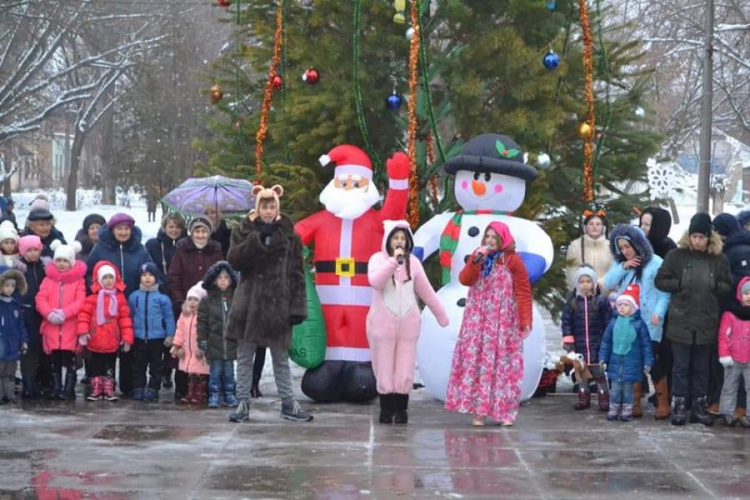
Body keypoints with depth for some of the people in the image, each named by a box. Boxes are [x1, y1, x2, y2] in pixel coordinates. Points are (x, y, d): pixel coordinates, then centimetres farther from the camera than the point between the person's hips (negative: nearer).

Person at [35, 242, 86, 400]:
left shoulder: (78, 280, 2)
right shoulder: (48, 279, 10)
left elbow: (80, 302, -8)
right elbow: (40, 299, 0)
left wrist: (64, 313, -22)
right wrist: (49, 313, -18)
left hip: (70, 327, -3)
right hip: (51, 326, 3)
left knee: (70, 360, -1)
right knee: (54, 361, 8)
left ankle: (69, 390, 2)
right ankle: (56, 389, 14)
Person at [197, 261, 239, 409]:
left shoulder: (236, 299, 2)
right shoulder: (207, 300, -1)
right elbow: (202, 323, 0)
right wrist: (202, 343, -3)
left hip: (231, 343, 1)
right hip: (214, 343, -1)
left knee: (229, 372, 9)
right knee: (215, 371, 5)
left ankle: (229, 395, 19)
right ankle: (214, 396, 13)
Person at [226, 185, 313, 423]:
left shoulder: (289, 236, 4)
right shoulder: (244, 231, 5)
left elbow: (297, 275, 2)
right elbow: (234, 260, -10)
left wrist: (297, 308, -5)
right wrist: (259, 238, -18)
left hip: (277, 306, 0)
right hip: (249, 303, 0)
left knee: (281, 358, 8)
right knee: (245, 357, 5)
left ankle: (288, 404, 14)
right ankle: (243, 403, 13)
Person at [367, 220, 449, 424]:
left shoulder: (413, 262, 7)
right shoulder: (378, 259, -1)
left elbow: (426, 291, 13)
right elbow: (375, 282, -20)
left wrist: (442, 315, 16)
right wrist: (393, 261, -24)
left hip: (408, 323, 2)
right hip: (383, 323, -2)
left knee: (405, 370, 1)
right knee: (385, 370, 1)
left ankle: (401, 410, 11)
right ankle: (386, 410, 11)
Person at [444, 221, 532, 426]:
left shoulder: (512, 261, -3)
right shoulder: (477, 256, 11)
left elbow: (524, 293, -5)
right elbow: (464, 279, -3)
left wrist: (526, 321, -11)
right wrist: (476, 260, -16)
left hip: (503, 323, -3)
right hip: (478, 321, 3)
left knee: (502, 363, -3)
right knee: (476, 361, -2)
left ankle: (504, 411, 3)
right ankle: (479, 410, -1)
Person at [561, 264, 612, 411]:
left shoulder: (601, 301, -4)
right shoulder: (572, 302, 2)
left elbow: (608, 322, -3)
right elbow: (566, 322, 2)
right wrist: (568, 340, -5)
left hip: (597, 344, -3)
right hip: (579, 344, 3)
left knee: (598, 371, 0)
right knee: (580, 371, 10)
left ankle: (604, 398, 9)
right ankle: (583, 398, 20)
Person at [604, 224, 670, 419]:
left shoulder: (655, 263, -6)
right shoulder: (620, 263, 12)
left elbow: (665, 293, -8)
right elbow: (609, 282, 2)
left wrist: (659, 312, -21)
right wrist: (623, 267, -10)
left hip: (649, 323, -5)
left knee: (653, 361, -5)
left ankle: (663, 403, 4)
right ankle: (635, 404, 13)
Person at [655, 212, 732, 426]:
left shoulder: (719, 259, 1)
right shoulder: (676, 255, -2)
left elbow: (728, 286, 7)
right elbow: (660, 281, 1)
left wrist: (716, 286, -12)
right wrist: (679, 284, -11)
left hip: (706, 323, 1)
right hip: (681, 321, -1)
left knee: (702, 368, 12)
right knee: (681, 366, 6)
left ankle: (700, 406, 20)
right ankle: (679, 405, 13)